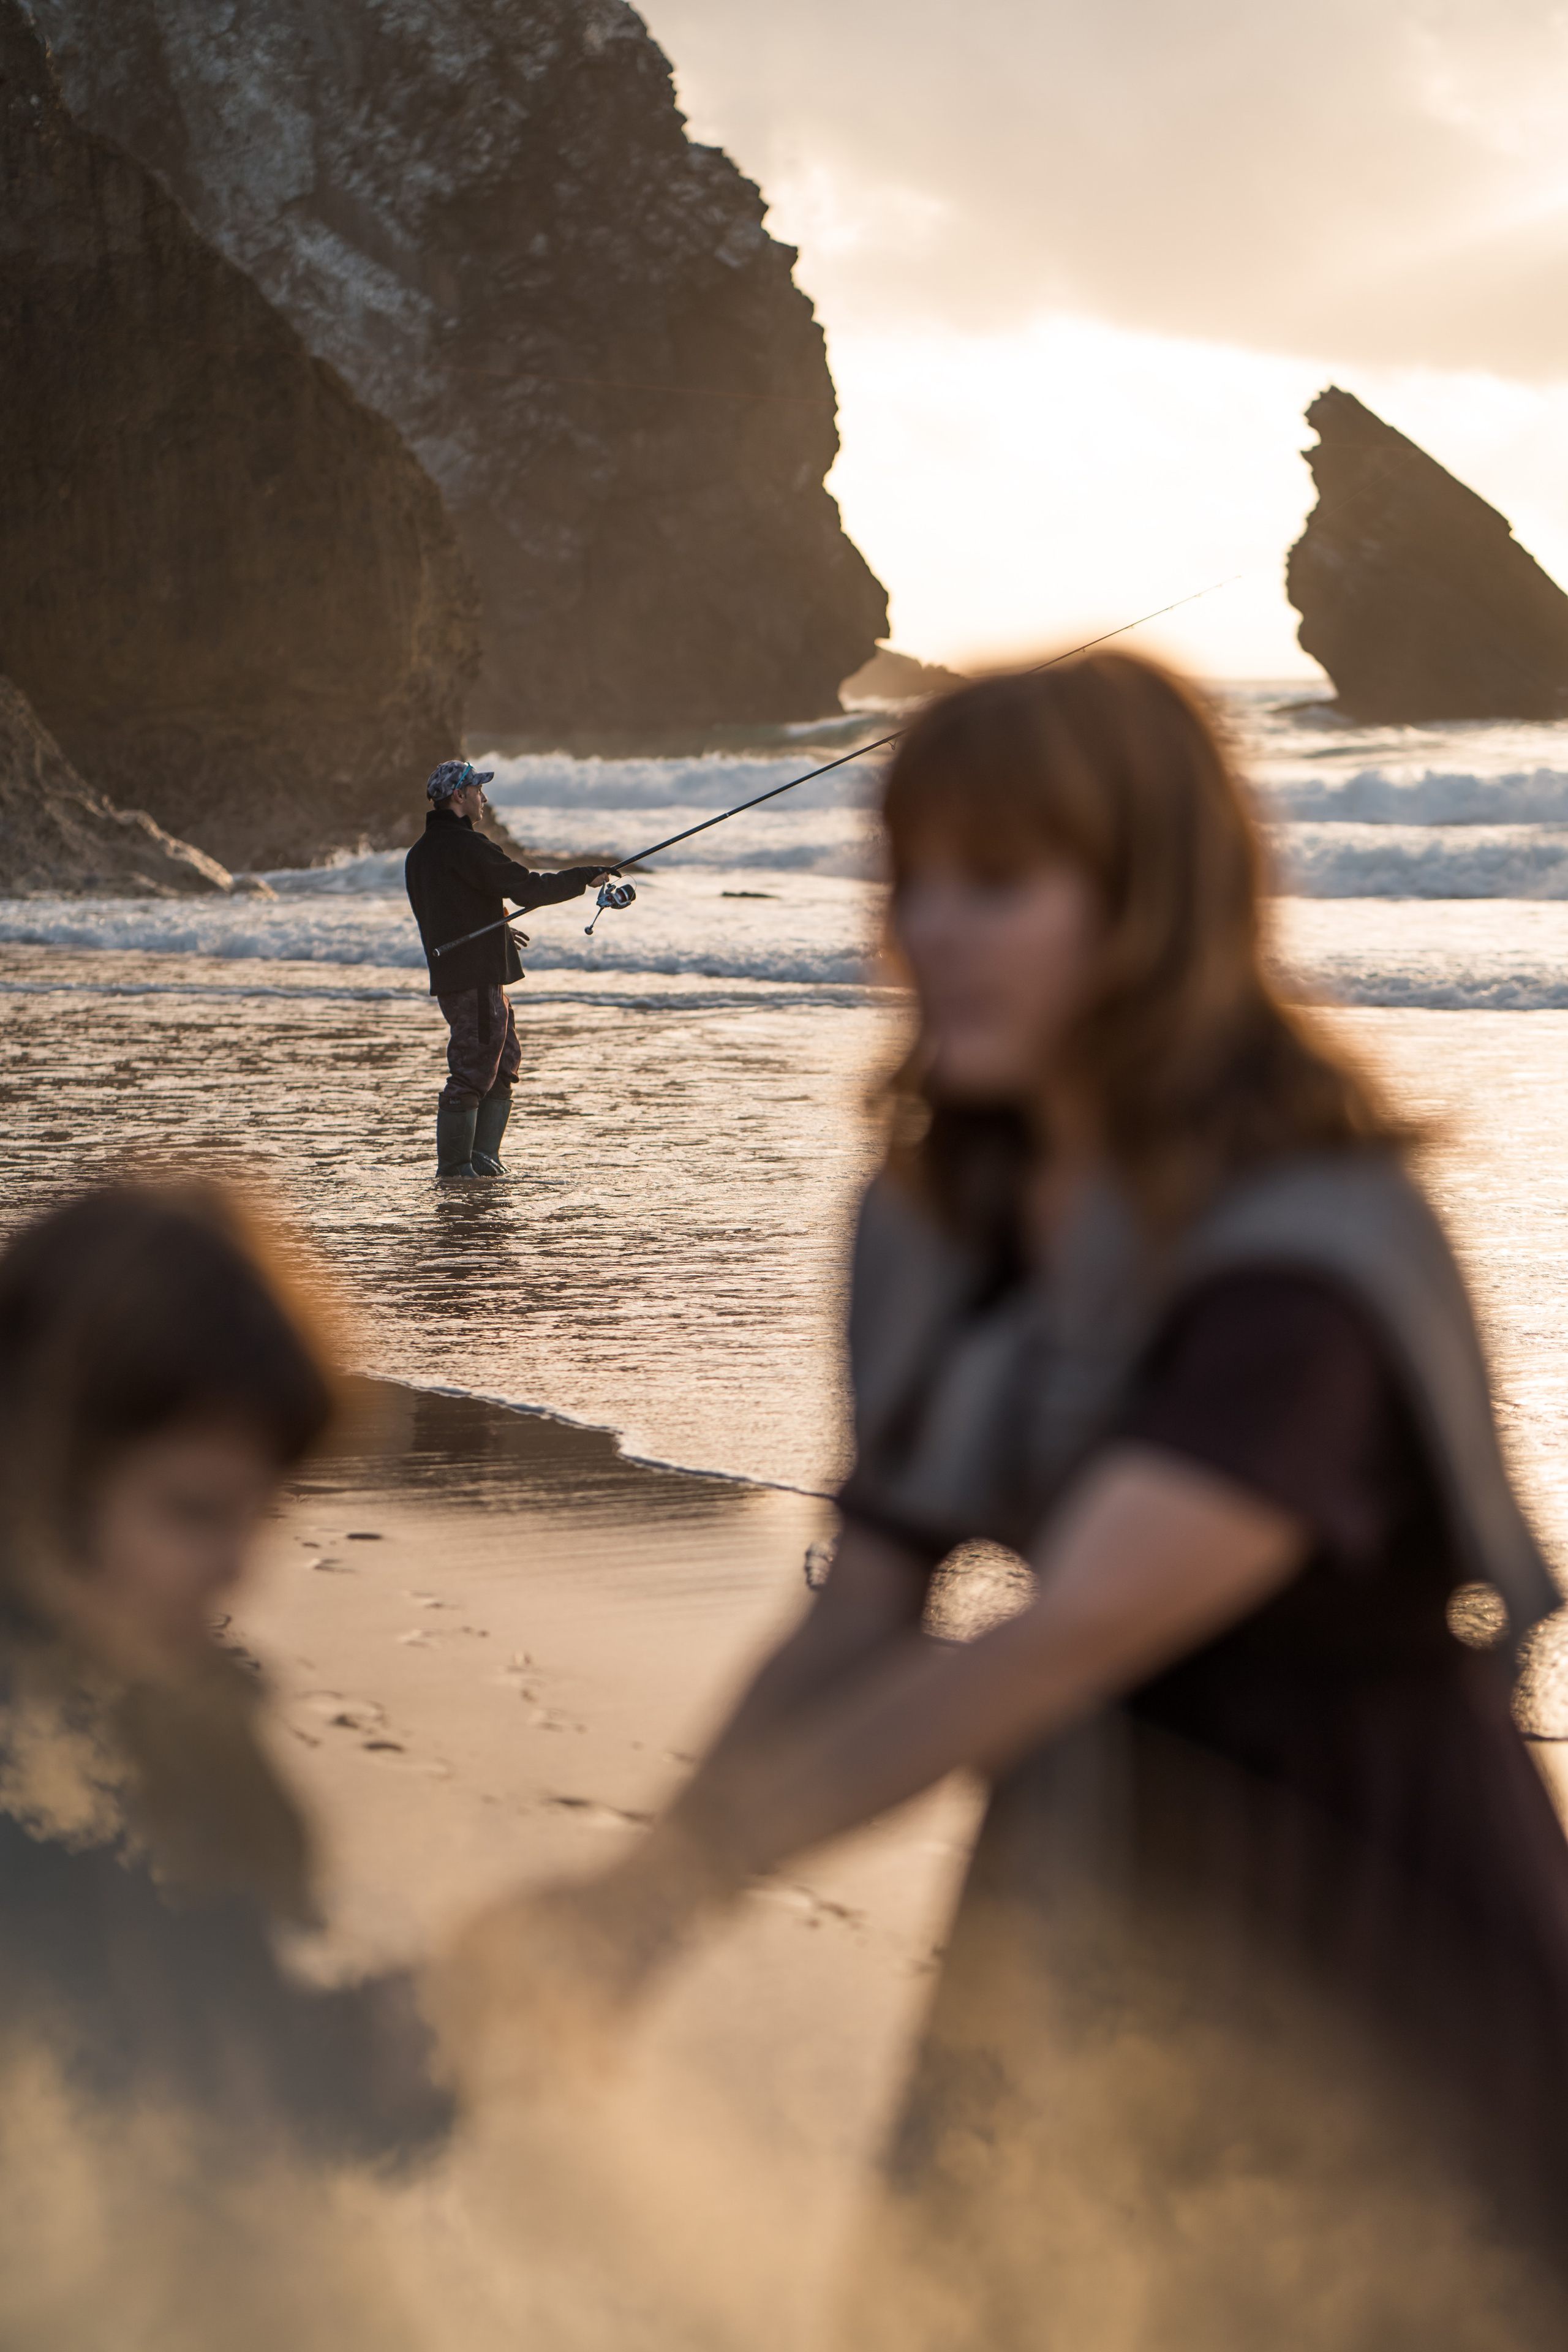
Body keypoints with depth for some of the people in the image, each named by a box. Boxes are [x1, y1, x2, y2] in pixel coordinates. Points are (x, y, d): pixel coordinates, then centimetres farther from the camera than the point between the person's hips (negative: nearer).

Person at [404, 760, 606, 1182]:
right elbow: (528, 888, -18)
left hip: (449, 975, 10)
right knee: (473, 1071, -5)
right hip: (476, 979, -10)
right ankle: (455, 1167, -2)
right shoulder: (466, 846, -15)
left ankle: (483, 1156, 14)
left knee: (504, 1064, 16)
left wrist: (496, 932, 34)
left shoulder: (418, 854, 15)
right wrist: (586, 877, -7)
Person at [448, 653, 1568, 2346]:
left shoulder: (1302, 1271, -25)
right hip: (1096, 1966, 7)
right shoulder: (958, 1230, 1)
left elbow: (1051, 1650, -32)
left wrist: (653, 1900, -35)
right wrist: (620, 1912, -14)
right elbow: (863, 1617, -1)